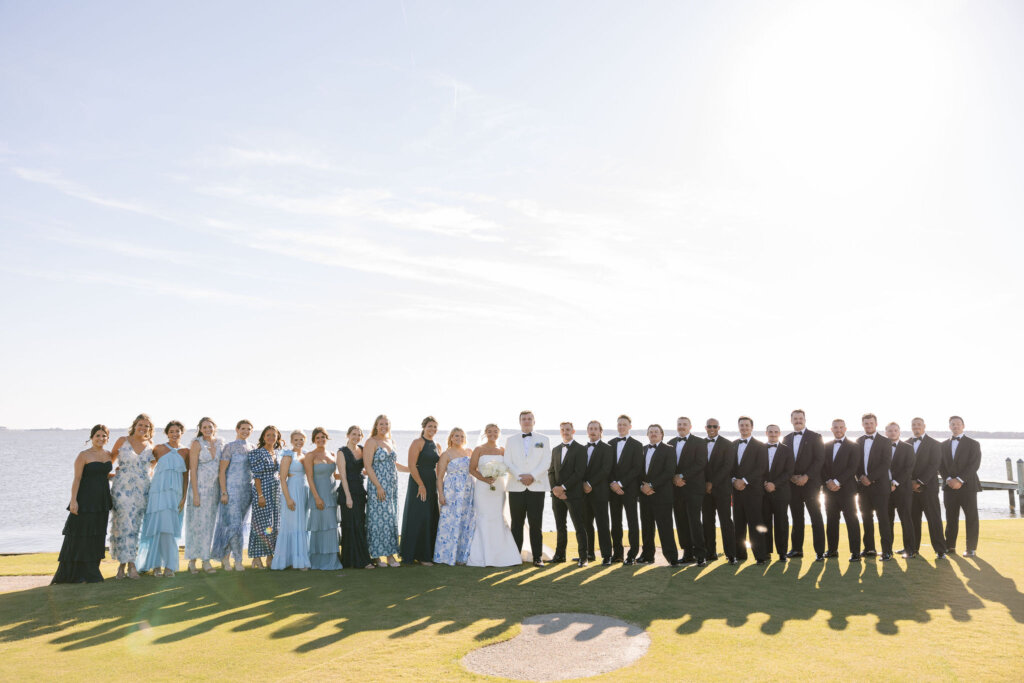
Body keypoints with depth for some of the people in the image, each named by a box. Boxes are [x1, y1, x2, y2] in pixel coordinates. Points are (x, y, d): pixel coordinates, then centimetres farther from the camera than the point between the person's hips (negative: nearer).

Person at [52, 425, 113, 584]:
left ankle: (90, 573, 16)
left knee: (97, 534, 9)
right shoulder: (83, 455, -8)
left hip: (102, 500, 6)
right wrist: (73, 500, -17)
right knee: (79, 534, -4)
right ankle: (70, 573, 6)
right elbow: (77, 478, -12)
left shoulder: (108, 454, 10)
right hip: (85, 499, -6)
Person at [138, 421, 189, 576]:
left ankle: (169, 565, 7)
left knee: (170, 529, 0)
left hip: (176, 494, 1)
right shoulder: (159, 449, 3)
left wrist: (184, 497, 3)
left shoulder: (185, 452, 8)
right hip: (158, 492, -1)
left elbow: (186, 476, 8)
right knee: (158, 527, -4)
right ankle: (156, 565, 8)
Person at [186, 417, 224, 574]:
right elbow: (192, 469, -10)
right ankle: (192, 560, 6)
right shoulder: (197, 444, -6)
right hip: (200, 487, -5)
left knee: (210, 524, 7)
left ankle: (206, 560, 13)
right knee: (197, 523, -3)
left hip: (214, 489, 5)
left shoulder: (220, 443, 8)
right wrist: (195, 494, -15)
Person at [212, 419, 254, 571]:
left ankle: (225, 558, 19)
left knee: (240, 524, 8)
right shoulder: (230, 447, -5)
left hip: (247, 490, 6)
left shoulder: (252, 448, 12)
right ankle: (238, 560, -1)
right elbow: (222, 471, -8)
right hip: (232, 489, -6)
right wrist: (224, 492, -14)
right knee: (234, 524, -9)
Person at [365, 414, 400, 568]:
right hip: (378, 486, -7)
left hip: (392, 486, 7)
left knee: (391, 519, 7)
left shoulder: (390, 442, 14)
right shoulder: (371, 442, -7)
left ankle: (390, 555, 13)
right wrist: (378, 486, -18)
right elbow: (367, 466, -14)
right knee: (378, 519, -4)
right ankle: (376, 556, 4)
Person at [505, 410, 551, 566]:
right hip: (516, 487, 1)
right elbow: (508, 463, 3)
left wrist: (533, 476, -13)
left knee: (536, 524, -3)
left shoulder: (543, 440, 11)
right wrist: (520, 476, -12)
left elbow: (545, 463, 1)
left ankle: (538, 557, 2)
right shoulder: (511, 440, 12)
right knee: (516, 524, 4)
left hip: (537, 487, -1)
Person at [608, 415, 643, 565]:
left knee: (632, 522, -3)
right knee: (615, 522, 7)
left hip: (629, 489, -4)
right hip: (613, 489, 4)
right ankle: (618, 553, 14)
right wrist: (612, 483, -8)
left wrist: (620, 483, -13)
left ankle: (632, 555, 0)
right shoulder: (610, 444, 12)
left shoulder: (636, 445, 0)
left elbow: (637, 468, -7)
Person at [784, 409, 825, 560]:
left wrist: (806, 476, -14)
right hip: (793, 484, 4)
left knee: (816, 518, -3)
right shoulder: (787, 439, 12)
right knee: (797, 518, 9)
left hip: (810, 483, -4)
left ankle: (820, 552, 0)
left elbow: (819, 459, -7)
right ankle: (797, 549, 16)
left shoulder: (815, 437, 0)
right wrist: (791, 477, -4)